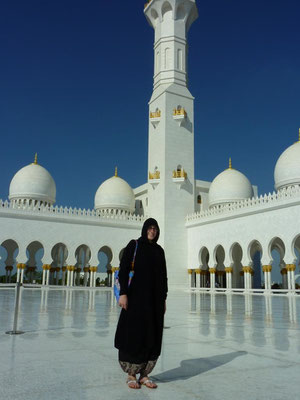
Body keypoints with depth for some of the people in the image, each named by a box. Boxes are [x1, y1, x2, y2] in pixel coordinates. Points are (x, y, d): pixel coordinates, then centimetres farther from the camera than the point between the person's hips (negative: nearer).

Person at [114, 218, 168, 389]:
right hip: (136, 295, -5)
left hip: (155, 297, 5)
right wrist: (123, 293, -16)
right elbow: (124, 269, -8)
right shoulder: (134, 245, -1)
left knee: (152, 335, 5)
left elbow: (163, 276, 14)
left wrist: (164, 299, 10)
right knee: (134, 333, -2)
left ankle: (144, 374, 16)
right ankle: (131, 375, 12)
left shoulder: (159, 250, 13)